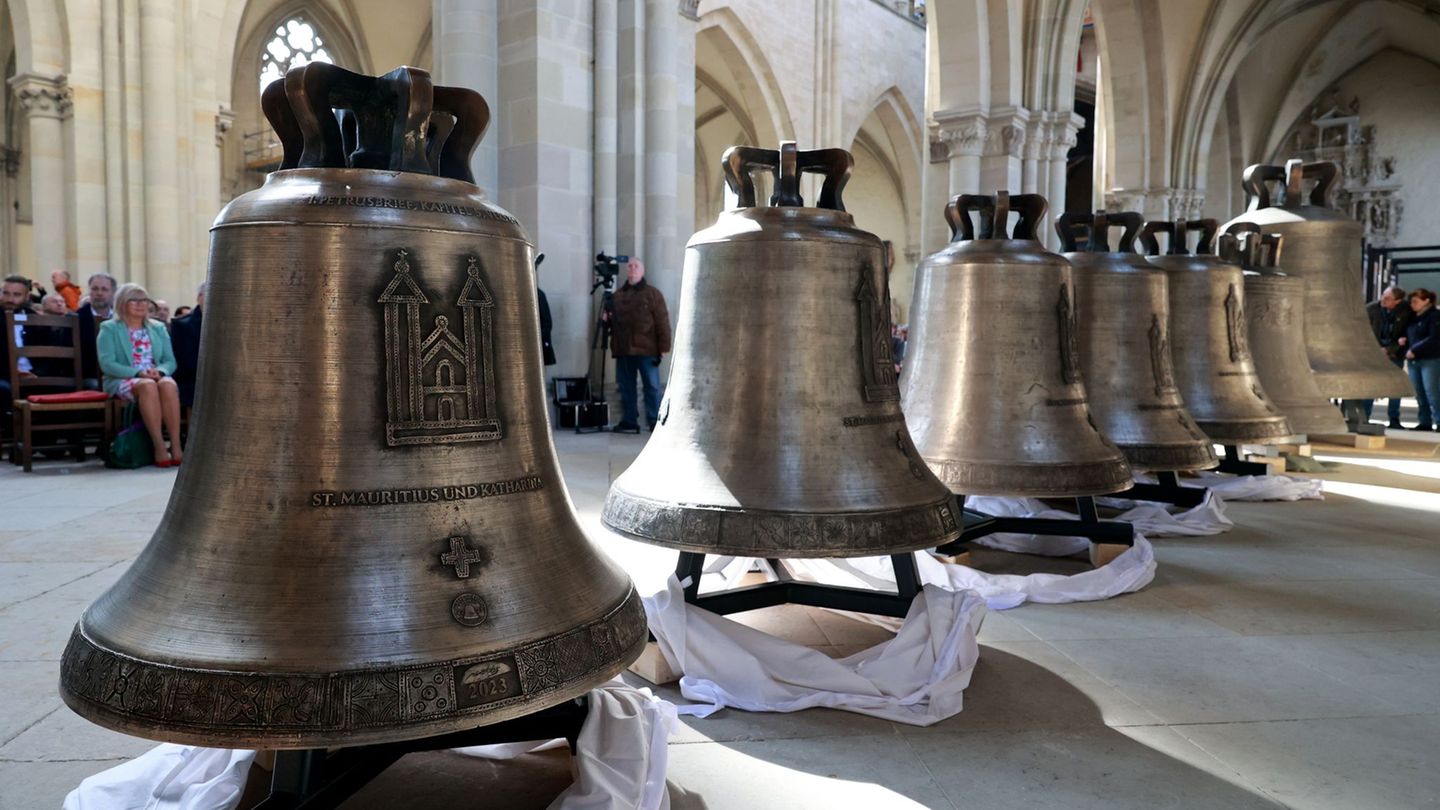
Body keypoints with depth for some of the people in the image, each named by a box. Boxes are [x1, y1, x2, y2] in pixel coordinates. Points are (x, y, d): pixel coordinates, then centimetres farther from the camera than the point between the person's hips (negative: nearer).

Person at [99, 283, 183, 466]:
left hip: (156, 378, 3)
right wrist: (138, 373, -19)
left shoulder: (158, 328, 20)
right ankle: (159, 447, -42)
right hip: (123, 381, -3)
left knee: (168, 384, -35)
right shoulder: (109, 329, 8)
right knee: (147, 386, -38)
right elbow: (107, 363, -5)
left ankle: (176, 446, -40)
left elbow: (170, 361, 12)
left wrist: (159, 371, -12)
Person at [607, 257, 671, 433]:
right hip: (623, 350, 4)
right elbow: (613, 321, 24)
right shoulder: (617, 295, 16)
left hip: (646, 350, -4)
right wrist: (608, 319, 1)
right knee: (626, 388, 6)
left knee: (652, 387, 0)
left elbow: (663, 322, -4)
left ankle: (655, 423, 5)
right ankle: (629, 422, 14)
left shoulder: (652, 294, 2)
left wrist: (664, 346, -10)